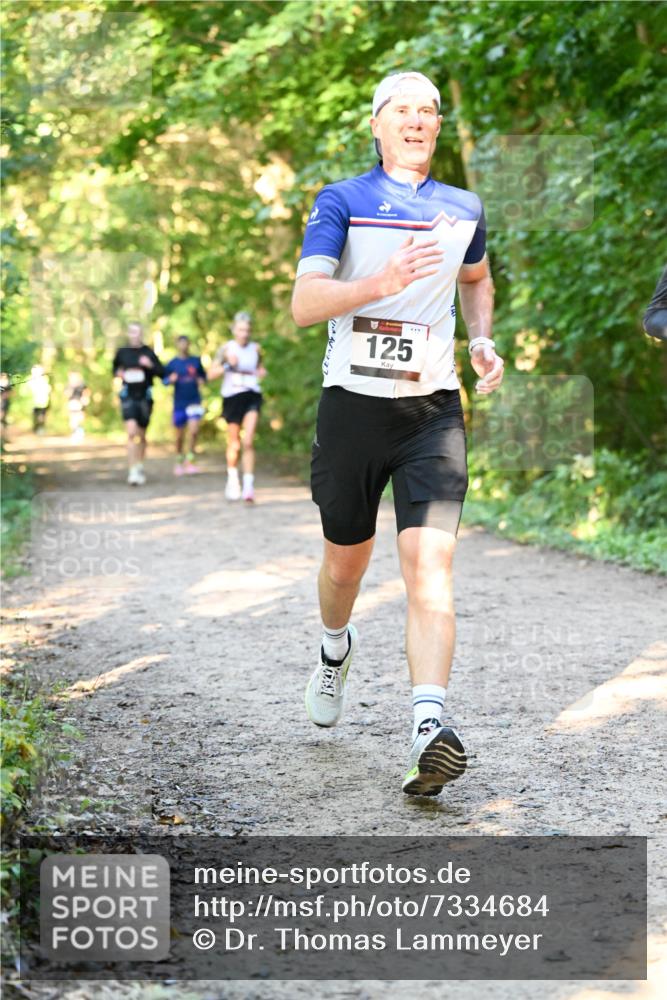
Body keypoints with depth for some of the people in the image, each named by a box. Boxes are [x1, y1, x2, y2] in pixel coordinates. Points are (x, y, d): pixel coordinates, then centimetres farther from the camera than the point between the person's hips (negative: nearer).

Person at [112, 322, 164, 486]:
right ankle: (133, 471, -20)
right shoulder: (122, 352, 3)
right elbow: (115, 367, 21)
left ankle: (140, 467, 33)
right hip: (128, 396, -1)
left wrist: (151, 365, -17)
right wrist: (118, 373, -1)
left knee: (141, 435, 13)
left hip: (145, 396, 1)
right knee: (131, 432, -18)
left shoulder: (148, 352, 2)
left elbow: (161, 372, 1)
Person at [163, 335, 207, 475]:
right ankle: (179, 462, 24)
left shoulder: (196, 361, 5)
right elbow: (164, 380, 3)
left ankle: (189, 461, -6)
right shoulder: (171, 364, 2)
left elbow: (203, 375, 15)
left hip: (194, 401, 0)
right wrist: (170, 380, -19)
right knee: (180, 435, 7)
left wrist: (201, 380, -6)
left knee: (193, 431, -15)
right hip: (179, 403, 0)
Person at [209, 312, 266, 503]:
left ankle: (249, 484, -16)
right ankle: (232, 478, 32)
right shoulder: (227, 349, 0)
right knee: (234, 444, 9)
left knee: (248, 442, -14)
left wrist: (261, 372, 3)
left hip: (252, 396, 1)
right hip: (232, 397, -1)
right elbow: (211, 374, -1)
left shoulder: (255, 349, 7)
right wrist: (228, 365, -16)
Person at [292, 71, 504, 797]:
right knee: (347, 557, 13)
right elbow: (304, 303, -14)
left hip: (433, 410, 1)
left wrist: (482, 340, 12)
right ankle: (335, 650, 47)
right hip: (354, 405, -1)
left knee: (429, 561, -16)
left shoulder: (463, 209, 11)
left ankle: (428, 727, -26)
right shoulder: (340, 202, -1)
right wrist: (382, 283, -31)